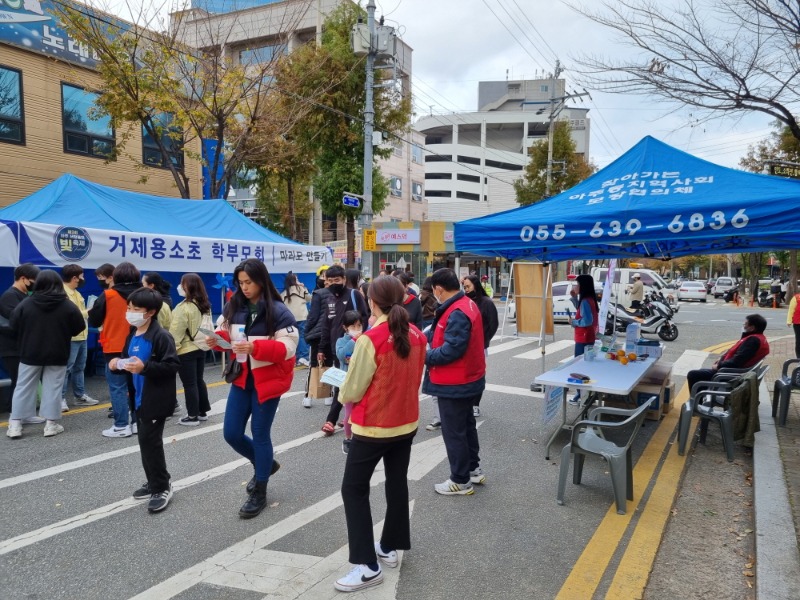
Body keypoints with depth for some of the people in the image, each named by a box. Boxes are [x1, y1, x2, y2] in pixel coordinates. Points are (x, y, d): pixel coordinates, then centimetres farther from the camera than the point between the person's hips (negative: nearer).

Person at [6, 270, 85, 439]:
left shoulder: (25, 304, -6)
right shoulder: (68, 306, -9)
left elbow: (13, 326, 0)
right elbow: (79, 327, -2)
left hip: (30, 354, 1)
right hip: (57, 355, -1)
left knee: (23, 388, 10)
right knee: (53, 388, 6)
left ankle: (15, 425, 12)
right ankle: (51, 424, 9)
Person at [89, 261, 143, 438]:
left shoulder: (108, 296, -8)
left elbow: (93, 321, -1)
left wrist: (91, 311, 19)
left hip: (115, 348, -4)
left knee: (118, 388, 2)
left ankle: (121, 426, 3)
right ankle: (138, 422, 17)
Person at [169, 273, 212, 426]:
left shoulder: (184, 307, -17)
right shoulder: (204, 305, 7)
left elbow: (176, 332, -17)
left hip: (186, 350, -8)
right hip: (201, 348, 8)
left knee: (189, 384, 0)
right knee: (199, 380, 16)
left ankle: (192, 416, 6)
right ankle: (203, 411, 24)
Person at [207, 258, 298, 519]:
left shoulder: (278, 311, -17)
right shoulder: (234, 306, 1)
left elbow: (287, 349, -20)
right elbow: (226, 334, 12)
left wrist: (255, 347, -32)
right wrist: (217, 340, -12)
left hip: (267, 380, -6)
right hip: (241, 378, 6)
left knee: (260, 434, 5)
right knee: (231, 433, 8)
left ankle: (259, 493, 24)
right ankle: (264, 464, 38)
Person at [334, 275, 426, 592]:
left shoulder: (370, 340, -23)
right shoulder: (417, 336, -3)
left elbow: (352, 391, -15)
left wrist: (345, 397, 6)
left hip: (374, 427, -7)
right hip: (406, 423, 7)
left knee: (354, 490, 7)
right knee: (397, 484, 19)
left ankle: (367, 565, 8)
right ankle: (389, 547, 33)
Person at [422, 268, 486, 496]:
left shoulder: (457, 313, -26)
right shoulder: (466, 305, 7)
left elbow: (451, 350, -30)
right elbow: (443, 334, 14)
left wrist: (423, 356, -19)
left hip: (454, 384, -10)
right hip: (467, 380, 10)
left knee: (453, 432, 4)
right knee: (466, 425, 22)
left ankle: (461, 481, 17)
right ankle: (473, 469, 36)